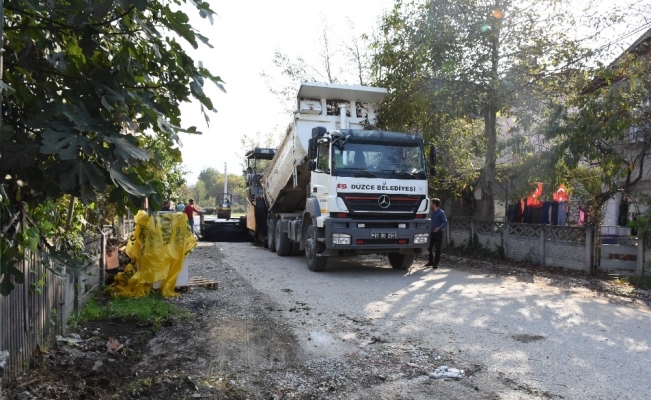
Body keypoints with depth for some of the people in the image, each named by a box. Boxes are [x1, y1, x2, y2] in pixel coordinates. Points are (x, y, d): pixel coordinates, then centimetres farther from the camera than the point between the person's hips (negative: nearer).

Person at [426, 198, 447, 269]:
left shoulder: (441, 213, -12)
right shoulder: (431, 212, 11)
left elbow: (445, 223, -17)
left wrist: (439, 228, -31)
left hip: (438, 233, -7)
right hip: (431, 233, 7)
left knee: (437, 249, -1)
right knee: (429, 247, 10)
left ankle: (436, 264, 6)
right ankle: (431, 262, 25)